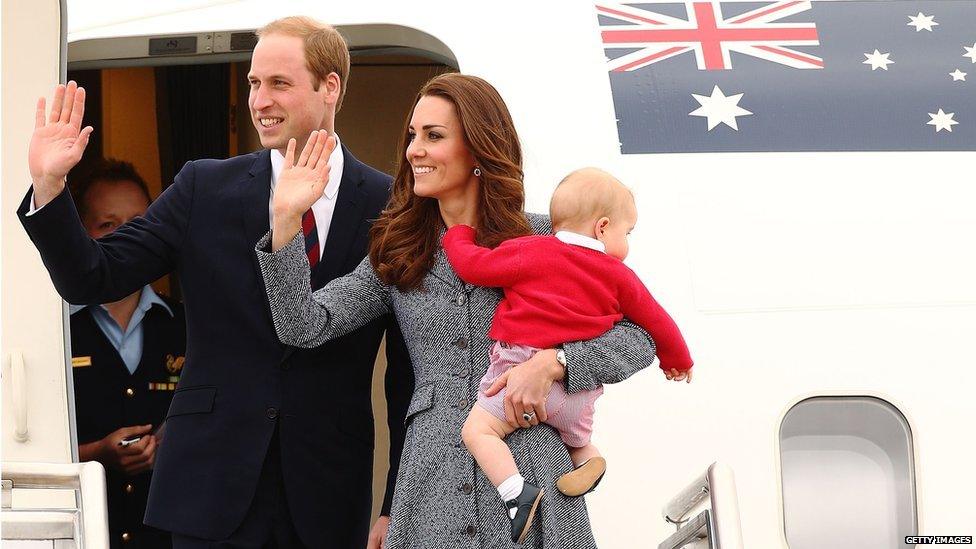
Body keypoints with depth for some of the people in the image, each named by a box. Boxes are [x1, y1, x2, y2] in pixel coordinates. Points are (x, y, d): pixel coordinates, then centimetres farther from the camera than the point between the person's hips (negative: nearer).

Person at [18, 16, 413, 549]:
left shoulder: (388, 206, -1)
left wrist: (397, 505, 0)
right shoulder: (204, 189, 5)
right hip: (213, 485, 1)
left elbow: (409, 370, 1)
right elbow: (92, 280, 2)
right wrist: (48, 185, -14)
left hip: (330, 497, -1)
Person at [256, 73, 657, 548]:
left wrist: (550, 363, -16)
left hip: (529, 488, -2)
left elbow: (639, 338, 1)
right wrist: (286, 220, -11)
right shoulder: (397, 256, 11)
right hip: (432, 494, 2)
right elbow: (303, 327, 0)